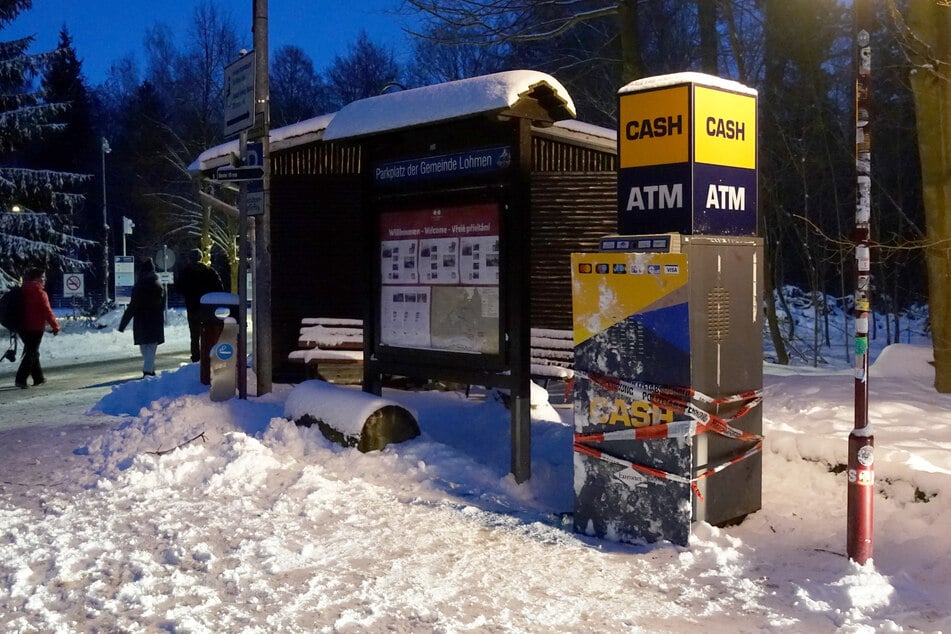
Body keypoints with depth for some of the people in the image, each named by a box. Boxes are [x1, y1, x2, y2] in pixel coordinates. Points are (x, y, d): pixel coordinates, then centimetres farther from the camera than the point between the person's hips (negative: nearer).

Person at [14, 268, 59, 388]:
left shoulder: (24, 291, 11)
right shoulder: (40, 293, -15)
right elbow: (47, 311, -17)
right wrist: (55, 326, -9)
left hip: (23, 327, 8)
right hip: (35, 328, -8)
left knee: (32, 352, 18)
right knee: (31, 354, -5)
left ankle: (38, 377, 26)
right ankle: (20, 379, -12)